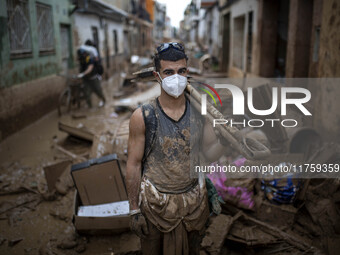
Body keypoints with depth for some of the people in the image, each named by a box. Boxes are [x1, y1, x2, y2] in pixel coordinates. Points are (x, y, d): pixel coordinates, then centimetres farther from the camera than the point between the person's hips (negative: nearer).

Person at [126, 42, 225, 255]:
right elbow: (134, 165, -9)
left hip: (195, 199, 3)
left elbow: (210, 152, -1)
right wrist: (134, 210, -5)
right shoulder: (143, 117, -15)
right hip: (157, 202, -2)